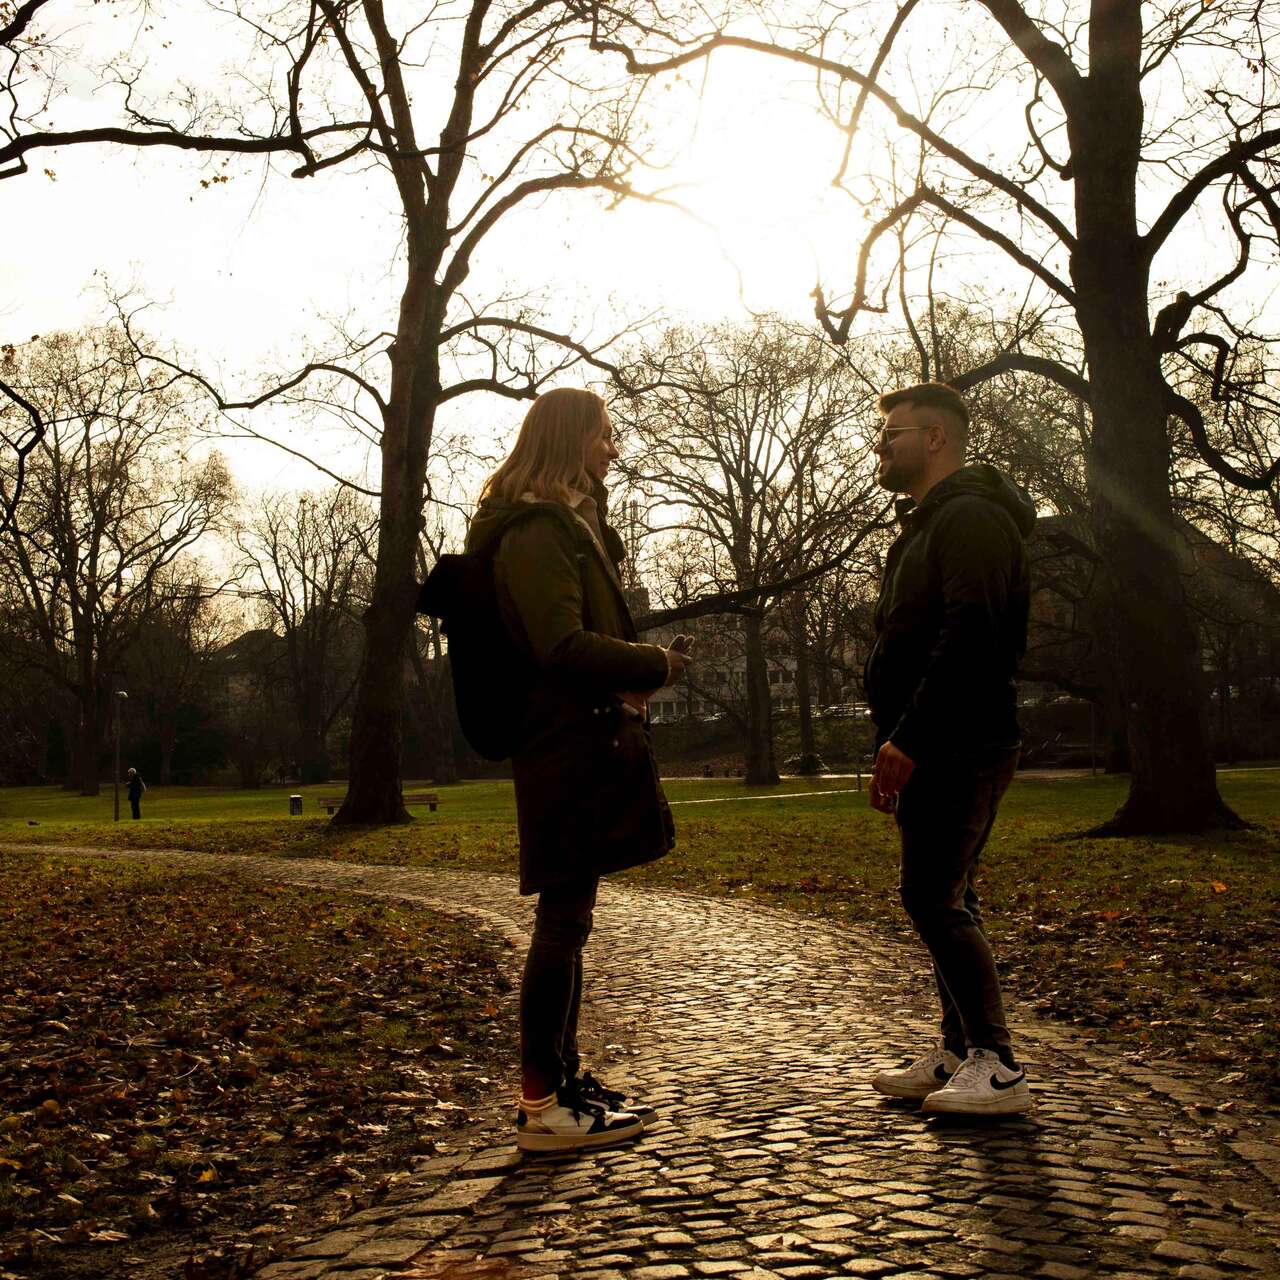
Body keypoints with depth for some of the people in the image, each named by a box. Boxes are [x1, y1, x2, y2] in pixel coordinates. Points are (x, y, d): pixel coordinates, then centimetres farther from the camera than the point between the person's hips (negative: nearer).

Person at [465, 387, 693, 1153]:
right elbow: (563, 645, -22)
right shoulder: (538, 532, -13)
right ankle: (545, 1105, -1)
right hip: (572, 749, -11)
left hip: (581, 747, 11)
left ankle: (560, 1077, 24)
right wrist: (655, 665, -11)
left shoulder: (568, 525, 20)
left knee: (567, 919, 14)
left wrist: (627, 678, 9)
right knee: (564, 922, -7)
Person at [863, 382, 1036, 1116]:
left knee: (935, 897, -11)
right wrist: (896, 748, 18)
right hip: (937, 751, 10)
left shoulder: (972, 518, -12)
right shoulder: (928, 526, 22)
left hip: (961, 749, -10)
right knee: (945, 898, 11)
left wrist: (906, 738, -26)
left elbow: (967, 636, -24)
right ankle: (961, 1053, 18)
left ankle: (998, 1067, -6)